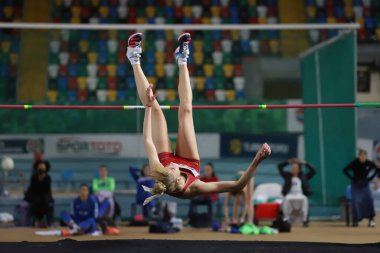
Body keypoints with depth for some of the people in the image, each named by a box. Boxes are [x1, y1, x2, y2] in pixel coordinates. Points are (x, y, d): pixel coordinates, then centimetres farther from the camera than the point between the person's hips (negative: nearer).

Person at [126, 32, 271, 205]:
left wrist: (148, 107, -31)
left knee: (155, 109, 0)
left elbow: (147, 140, -33)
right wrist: (257, 161, -62)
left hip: (167, 156, 0)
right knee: (185, 110, 2)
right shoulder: (193, 189, -48)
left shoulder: (159, 173, -44)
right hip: (189, 162, 0)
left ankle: (135, 61, 20)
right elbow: (237, 185, -51)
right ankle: (182, 62, 25)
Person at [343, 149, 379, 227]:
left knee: (369, 199, -17)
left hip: (364, 184, 2)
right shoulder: (354, 163, -14)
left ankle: (371, 219, -11)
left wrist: (370, 178, 0)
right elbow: (345, 170, -12)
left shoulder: (369, 163, -7)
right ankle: (355, 221, 2)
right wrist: (353, 179, -15)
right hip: (356, 185, -2)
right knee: (356, 201, -10)